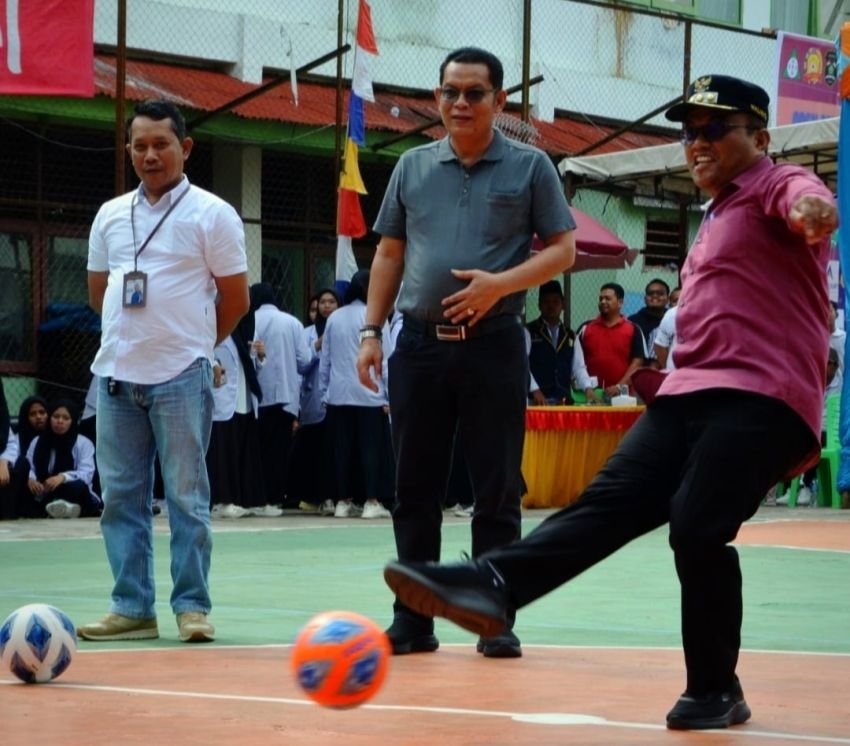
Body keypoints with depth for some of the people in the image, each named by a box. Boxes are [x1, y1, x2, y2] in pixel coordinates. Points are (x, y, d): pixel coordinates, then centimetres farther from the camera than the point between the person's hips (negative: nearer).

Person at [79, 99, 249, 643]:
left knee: (187, 496, -2)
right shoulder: (110, 215, 12)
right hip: (116, 373, 5)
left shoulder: (212, 214, -1)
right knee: (120, 496, 5)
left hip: (182, 376, -5)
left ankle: (192, 607, 3)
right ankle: (132, 608, 10)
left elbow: (235, 300, 1)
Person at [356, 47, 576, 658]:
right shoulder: (413, 167, 11)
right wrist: (372, 331, 6)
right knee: (415, 489, 4)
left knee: (497, 491, 0)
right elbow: (389, 254, 15)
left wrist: (500, 284, -15)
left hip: (493, 344, -3)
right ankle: (413, 620, 11)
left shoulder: (530, 167, 2)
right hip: (420, 343, 3)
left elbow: (563, 249, 0)